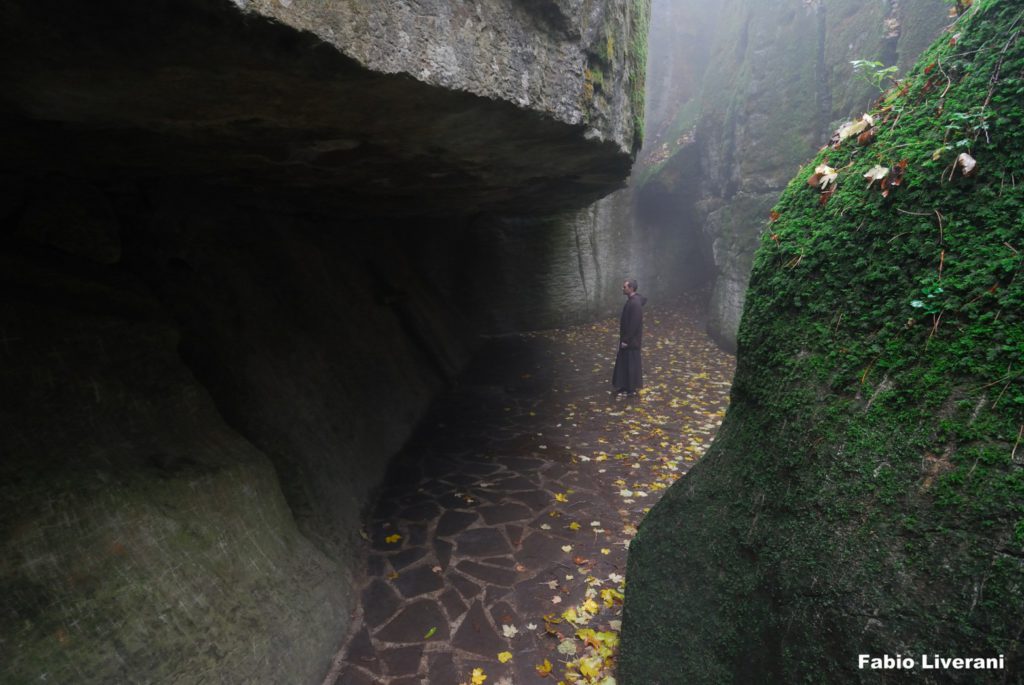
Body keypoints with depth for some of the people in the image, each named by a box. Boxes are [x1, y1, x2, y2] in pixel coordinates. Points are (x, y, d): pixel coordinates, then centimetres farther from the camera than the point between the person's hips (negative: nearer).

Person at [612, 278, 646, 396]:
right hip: (628, 337, 10)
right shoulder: (632, 300, 6)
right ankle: (625, 385, 27)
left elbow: (634, 324, -25)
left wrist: (626, 340, -20)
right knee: (624, 361, 16)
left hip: (632, 339, -10)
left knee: (631, 363, 3)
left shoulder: (635, 303, -25)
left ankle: (633, 388, 16)